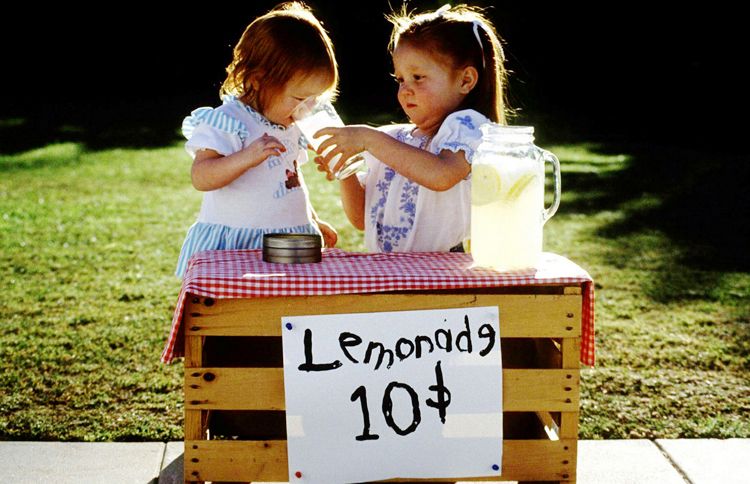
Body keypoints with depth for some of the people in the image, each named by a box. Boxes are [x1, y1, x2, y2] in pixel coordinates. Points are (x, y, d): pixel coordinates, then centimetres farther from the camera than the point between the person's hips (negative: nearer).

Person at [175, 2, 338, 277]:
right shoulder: (226, 122, -12)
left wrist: (313, 222, 34)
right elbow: (200, 177, -23)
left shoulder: (289, 127, 15)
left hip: (289, 249, 7)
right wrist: (247, 158, -36)